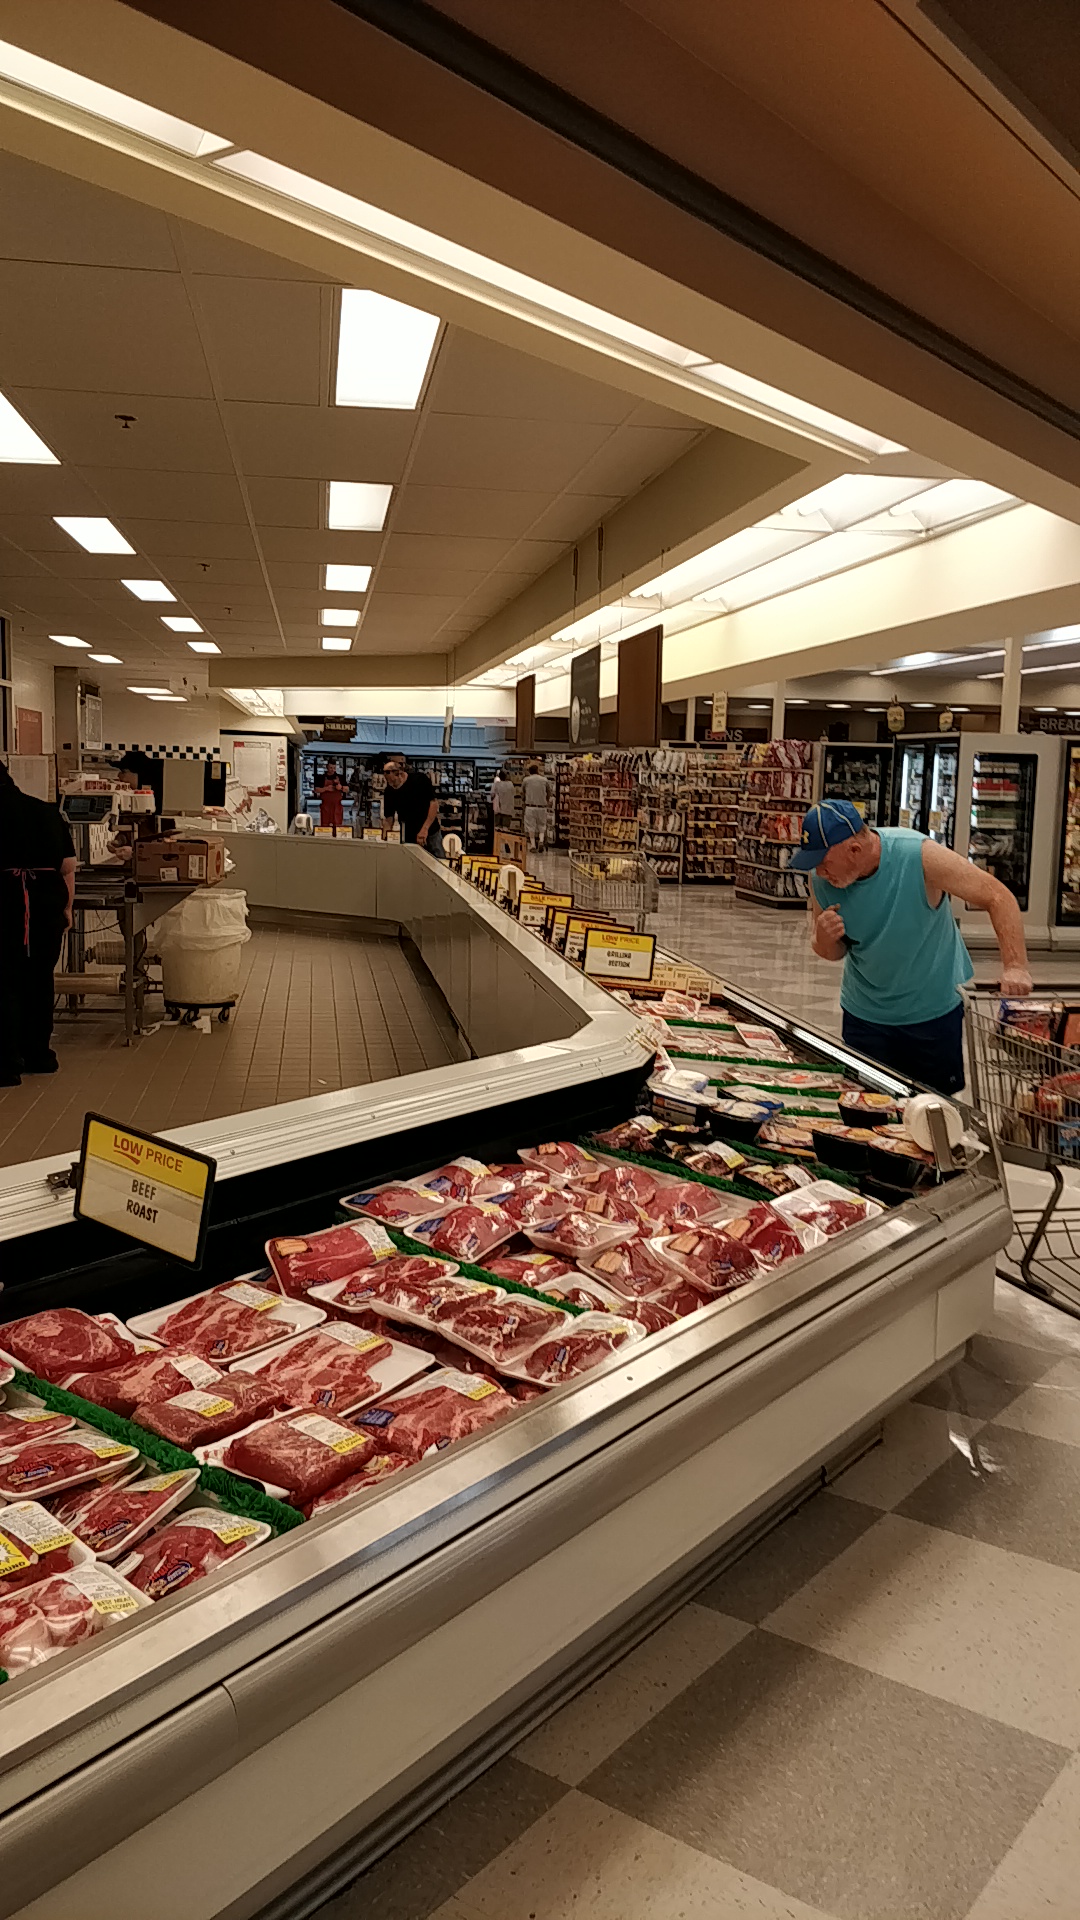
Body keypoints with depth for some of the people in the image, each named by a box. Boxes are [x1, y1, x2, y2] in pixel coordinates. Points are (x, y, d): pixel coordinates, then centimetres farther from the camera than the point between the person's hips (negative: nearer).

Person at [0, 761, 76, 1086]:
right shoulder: (48, 812, 11)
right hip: (48, 901, 5)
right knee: (40, 979, 14)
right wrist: (67, 907, 15)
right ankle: (38, 1054, 23)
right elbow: (68, 868, 8)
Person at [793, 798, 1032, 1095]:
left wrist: (1014, 966, -30)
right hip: (865, 1014, 3)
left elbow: (997, 897, -18)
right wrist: (825, 939, -24)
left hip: (936, 1012, -2)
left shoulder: (920, 857, -24)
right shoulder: (822, 879, -12)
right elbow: (832, 953, 1)